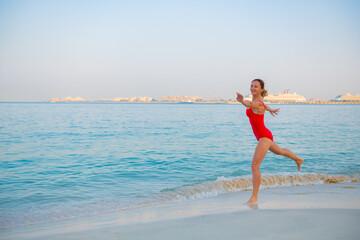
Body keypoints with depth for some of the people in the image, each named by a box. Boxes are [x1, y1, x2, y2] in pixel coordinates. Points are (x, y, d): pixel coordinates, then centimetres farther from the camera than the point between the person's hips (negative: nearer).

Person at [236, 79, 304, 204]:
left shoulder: (258, 103, -24)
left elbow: (249, 104, -50)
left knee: (254, 166, -14)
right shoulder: (255, 100, 5)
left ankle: (254, 197, -6)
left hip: (264, 137, -11)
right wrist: (270, 109, 49)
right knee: (279, 151, 35)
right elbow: (264, 105, 29)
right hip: (263, 136, 11)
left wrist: (242, 101, -71)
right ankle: (298, 160, 64)